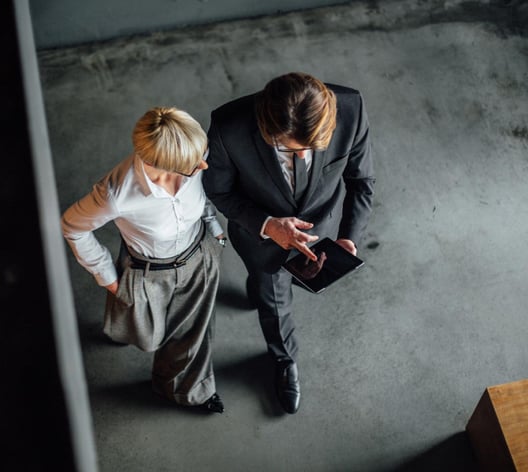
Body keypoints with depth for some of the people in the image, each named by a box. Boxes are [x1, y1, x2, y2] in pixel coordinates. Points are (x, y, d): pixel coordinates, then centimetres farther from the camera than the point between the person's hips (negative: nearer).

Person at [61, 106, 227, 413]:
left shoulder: (191, 160, -30)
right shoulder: (118, 194, -42)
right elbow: (72, 227, -19)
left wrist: (214, 225, 6)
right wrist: (106, 275, -8)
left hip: (199, 257, 3)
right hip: (149, 273, -3)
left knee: (193, 330, 27)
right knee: (148, 336, 28)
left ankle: (188, 387, 60)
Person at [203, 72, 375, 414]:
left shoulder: (350, 109, -36)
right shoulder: (229, 127, -40)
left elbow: (361, 179, -17)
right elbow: (219, 190, -19)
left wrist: (349, 236, -27)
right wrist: (266, 225, -32)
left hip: (321, 224, 2)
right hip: (261, 229, -1)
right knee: (273, 300, 25)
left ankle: (260, 285, 73)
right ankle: (285, 360, 57)